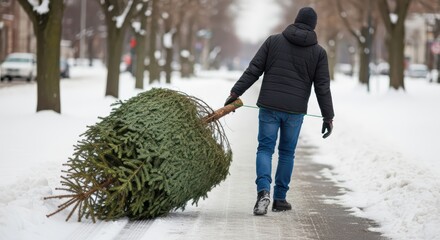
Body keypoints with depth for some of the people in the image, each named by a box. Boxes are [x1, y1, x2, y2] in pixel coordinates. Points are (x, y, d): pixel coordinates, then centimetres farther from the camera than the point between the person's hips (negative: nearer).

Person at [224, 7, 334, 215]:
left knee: (265, 149, 4)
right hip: (295, 111, 0)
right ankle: (280, 198, 16)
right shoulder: (318, 52, 3)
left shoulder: (273, 41, 4)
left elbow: (253, 70, -1)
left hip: (269, 106, 0)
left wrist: (235, 92, 2)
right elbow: (322, 87, 1)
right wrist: (328, 117, 6)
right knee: (287, 153, 13)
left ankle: (263, 191, -19)